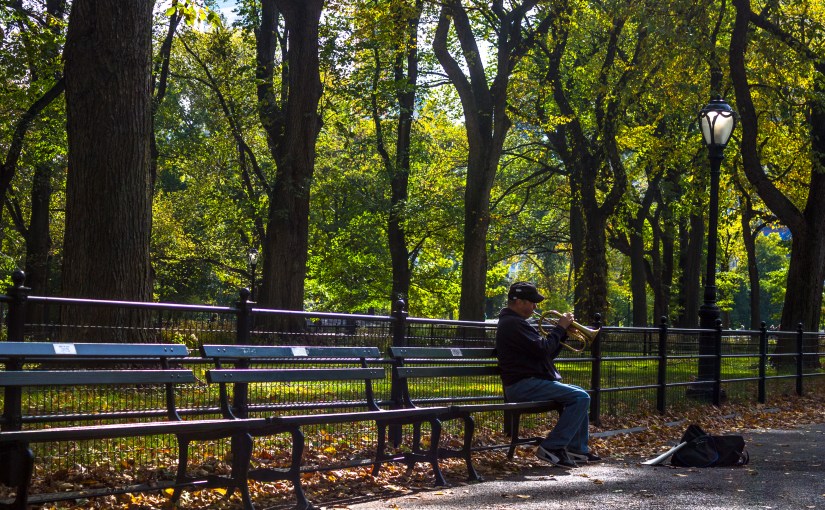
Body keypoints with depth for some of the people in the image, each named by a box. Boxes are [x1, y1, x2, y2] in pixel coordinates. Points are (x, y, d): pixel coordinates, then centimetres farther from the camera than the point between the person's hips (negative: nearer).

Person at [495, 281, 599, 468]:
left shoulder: (514, 322, 22)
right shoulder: (513, 323, -14)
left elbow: (547, 353, 21)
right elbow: (543, 349, -23)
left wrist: (563, 333, 9)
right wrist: (560, 327, -9)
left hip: (527, 384, 12)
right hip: (523, 385, -12)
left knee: (578, 395, 20)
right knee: (580, 397, -17)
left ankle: (578, 449, 17)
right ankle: (552, 448, -16)